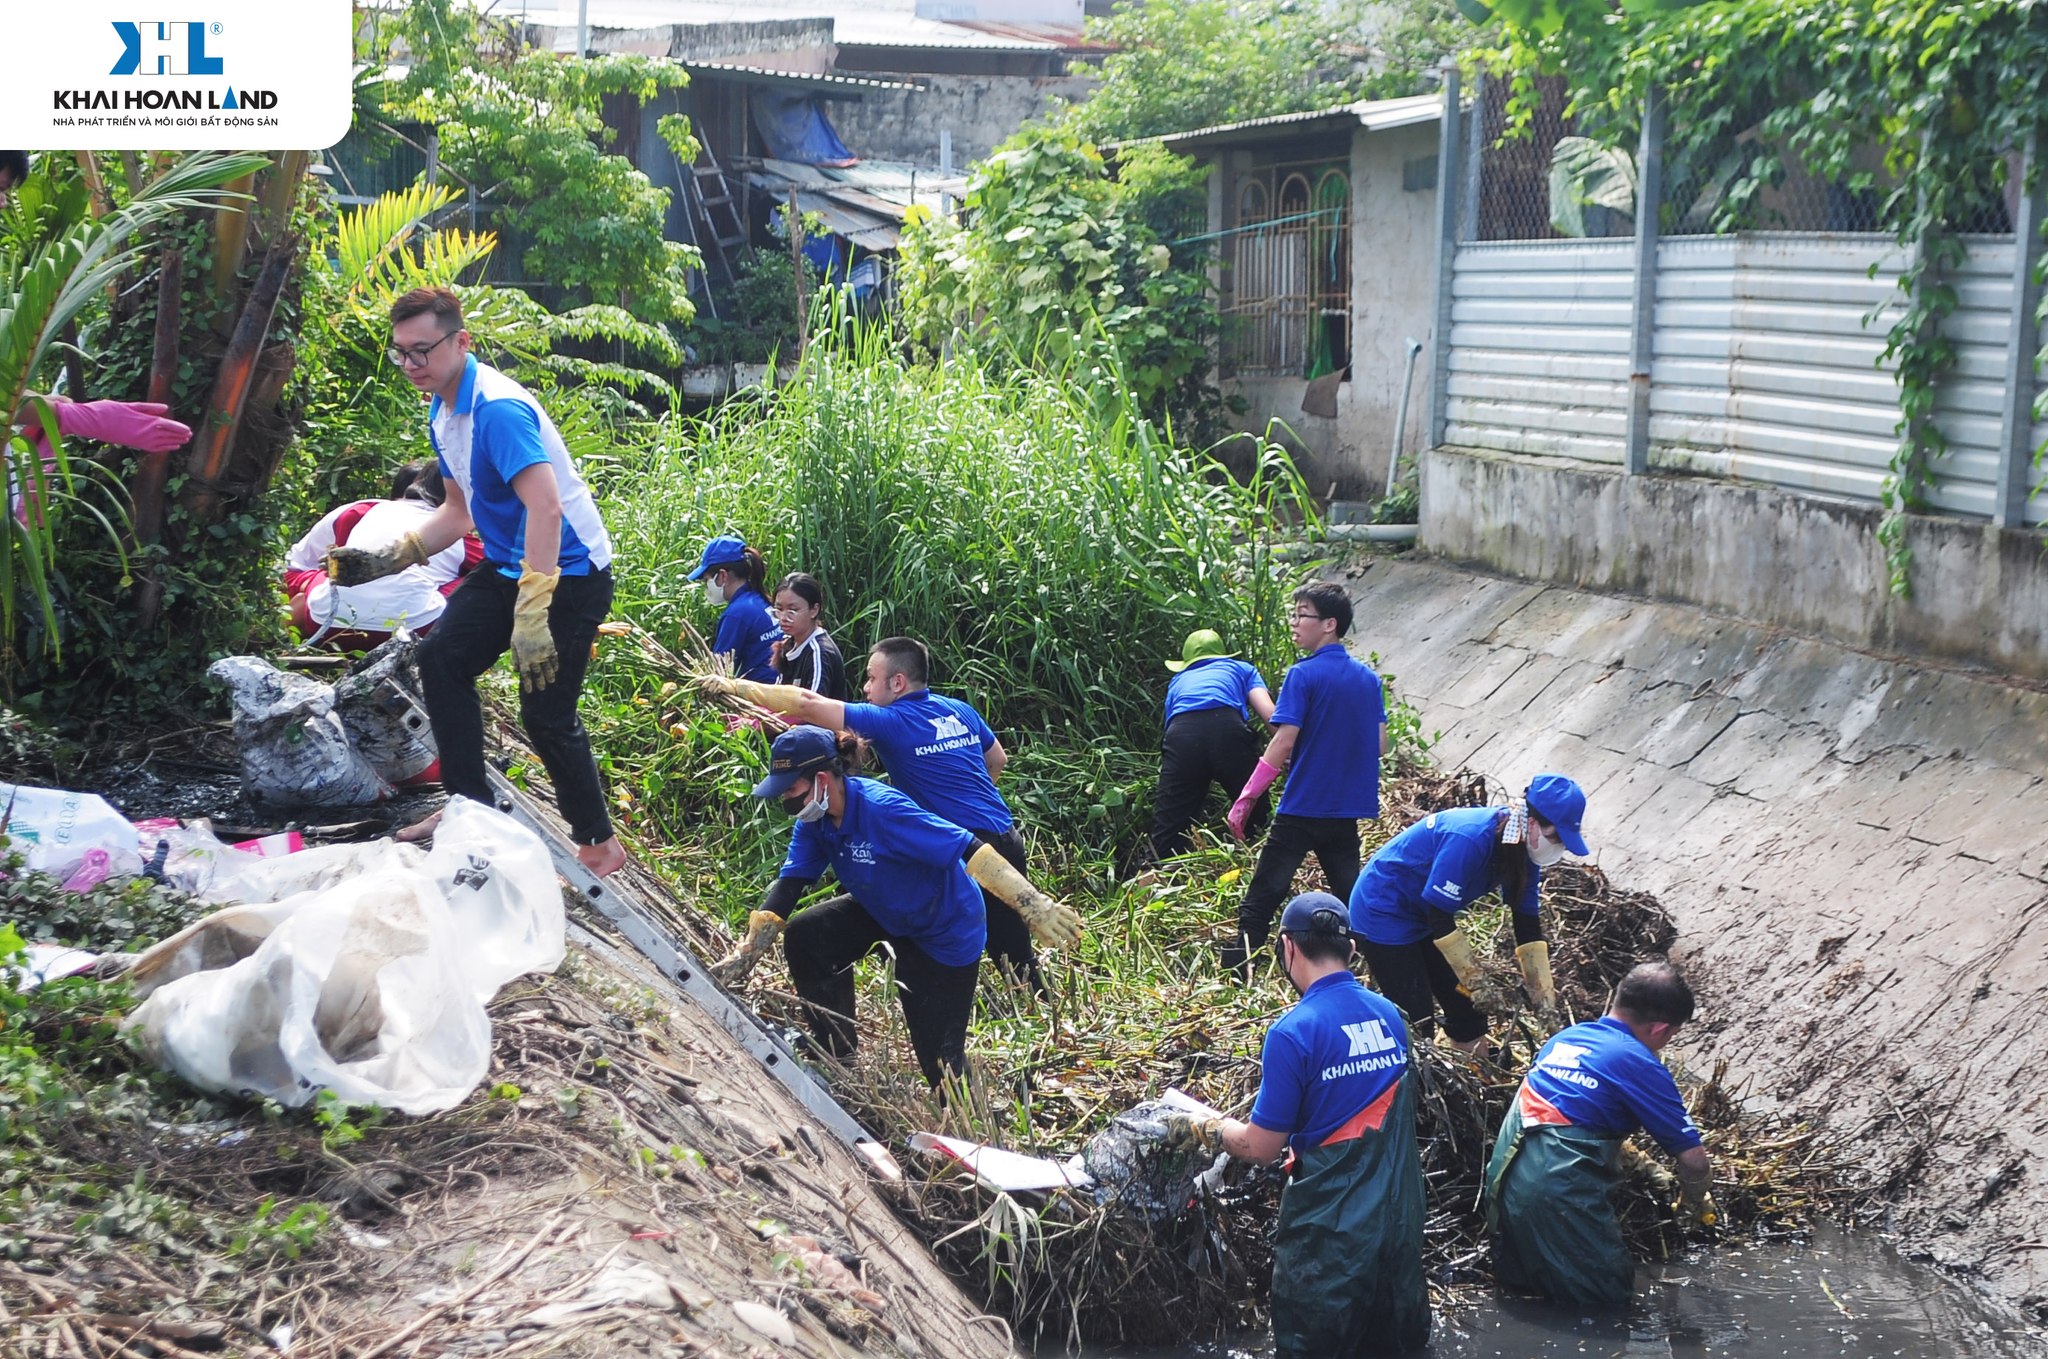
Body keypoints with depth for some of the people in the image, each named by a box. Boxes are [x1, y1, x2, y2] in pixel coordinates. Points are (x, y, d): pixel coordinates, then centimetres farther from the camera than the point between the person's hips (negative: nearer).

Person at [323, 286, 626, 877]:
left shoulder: (498, 409, -25)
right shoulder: (442, 413, 8)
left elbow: (546, 507, -35)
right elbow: (461, 511, 19)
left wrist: (532, 615, -40)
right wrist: (385, 561, 10)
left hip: (570, 571, -10)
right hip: (508, 563, 10)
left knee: (545, 713, -9)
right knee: (442, 657, 4)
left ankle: (599, 841, 8)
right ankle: (470, 806, 14)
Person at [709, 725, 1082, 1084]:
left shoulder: (882, 810, -35)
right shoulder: (814, 821, -10)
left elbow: (969, 850, -39)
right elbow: (786, 888, -8)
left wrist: (1035, 906, -44)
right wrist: (743, 956, -16)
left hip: (945, 931, -8)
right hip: (885, 914, 8)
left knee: (939, 1056, -7)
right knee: (805, 937, -6)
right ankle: (838, 1057, 7)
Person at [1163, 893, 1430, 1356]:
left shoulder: (1294, 1032, -18)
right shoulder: (1389, 1015, 1)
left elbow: (1261, 1146, -12)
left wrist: (1199, 1129, 5)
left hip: (1331, 1226, -6)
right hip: (1400, 1216, 6)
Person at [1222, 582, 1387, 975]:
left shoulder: (1304, 674, -13)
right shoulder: (1367, 677, 7)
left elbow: (1283, 742, -18)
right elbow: (1379, 745, 10)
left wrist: (1245, 799, -14)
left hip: (1303, 807, -6)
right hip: (1348, 807, 6)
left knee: (1263, 895, -1)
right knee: (1349, 892, 15)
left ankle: (1235, 969, -2)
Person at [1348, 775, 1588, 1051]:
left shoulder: (1522, 851, -8)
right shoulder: (1470, 839, -33)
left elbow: (1528, 927, -1)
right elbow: (1439, 919, -28)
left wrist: (1544, 996, -4)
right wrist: (1479, 983, -20)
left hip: (1423, 915, 9)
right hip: (1383, 912, -9)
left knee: (1468, 1010, 8)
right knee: (1416, 1022, -12)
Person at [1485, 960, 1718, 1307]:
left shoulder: (1565, 1038, 15)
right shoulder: (1640, 1065, -7)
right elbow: (1693, 1159, -4)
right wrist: (1695, 1205, 17)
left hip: (1503, 1186, 7)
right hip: (1557, 1197, -7)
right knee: (1613, 1293, 8)